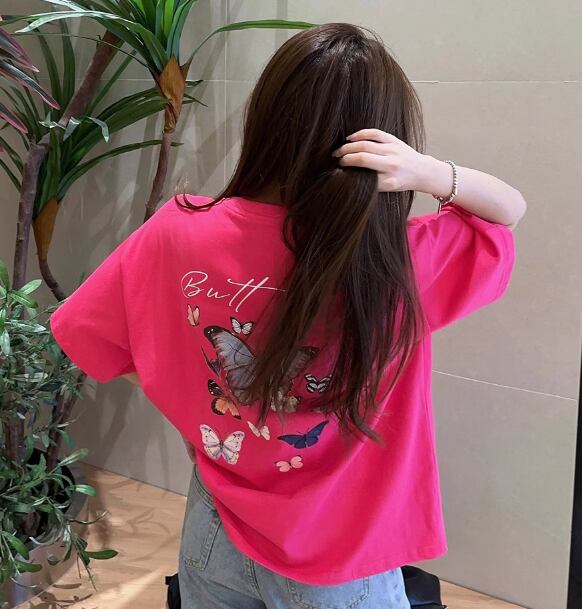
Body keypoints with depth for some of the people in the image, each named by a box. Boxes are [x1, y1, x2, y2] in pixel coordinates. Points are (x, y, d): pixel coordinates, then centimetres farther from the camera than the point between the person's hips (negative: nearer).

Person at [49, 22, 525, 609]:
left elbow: (83, 340, -5)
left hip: (216, 539, 3)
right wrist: (433, 173, -25)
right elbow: (511, 208, -6)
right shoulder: (399, 262, -24)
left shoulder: (177, 235, -20)